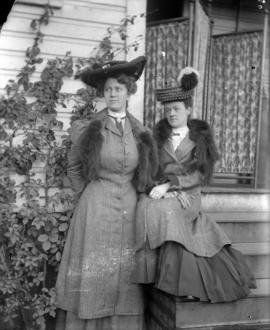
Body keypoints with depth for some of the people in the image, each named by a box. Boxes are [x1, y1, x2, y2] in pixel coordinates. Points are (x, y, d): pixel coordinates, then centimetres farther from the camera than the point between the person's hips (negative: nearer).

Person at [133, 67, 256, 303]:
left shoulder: (201, 136, 8)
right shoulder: (157, 135, 14)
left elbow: (202, 174, -3)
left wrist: (169, 185, -16)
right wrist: (175, 192, -12)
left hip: (189, 197, -2)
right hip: (163, 196, 3)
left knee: (161, 209, -31)